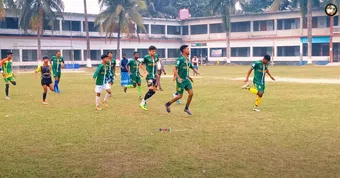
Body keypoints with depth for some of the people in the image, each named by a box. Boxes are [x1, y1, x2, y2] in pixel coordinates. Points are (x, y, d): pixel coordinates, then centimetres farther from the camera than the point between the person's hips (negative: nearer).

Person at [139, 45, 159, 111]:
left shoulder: (156, 56, 5)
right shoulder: (146, 57, -10)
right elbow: (140, 65, -1)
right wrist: (145, 71, -14)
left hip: (154, 76, 7)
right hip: (149, 76, -7)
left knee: (154, 91, 6)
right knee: (151, 90, -19)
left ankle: (144, 101, 23)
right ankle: (142, 103, -8)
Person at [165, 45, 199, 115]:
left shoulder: (188, 60, 10)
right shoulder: (180, 59, -14)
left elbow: (192, 67, 21)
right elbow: (175, 69, -18)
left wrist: (196, 71, -1)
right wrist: (178, 78, -27)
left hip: (186, 79, 7)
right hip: (181, 80, -7)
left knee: (191, 93, -3)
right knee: (180, 96, -3)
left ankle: (186, 108, 13)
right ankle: (168, 104, 17)